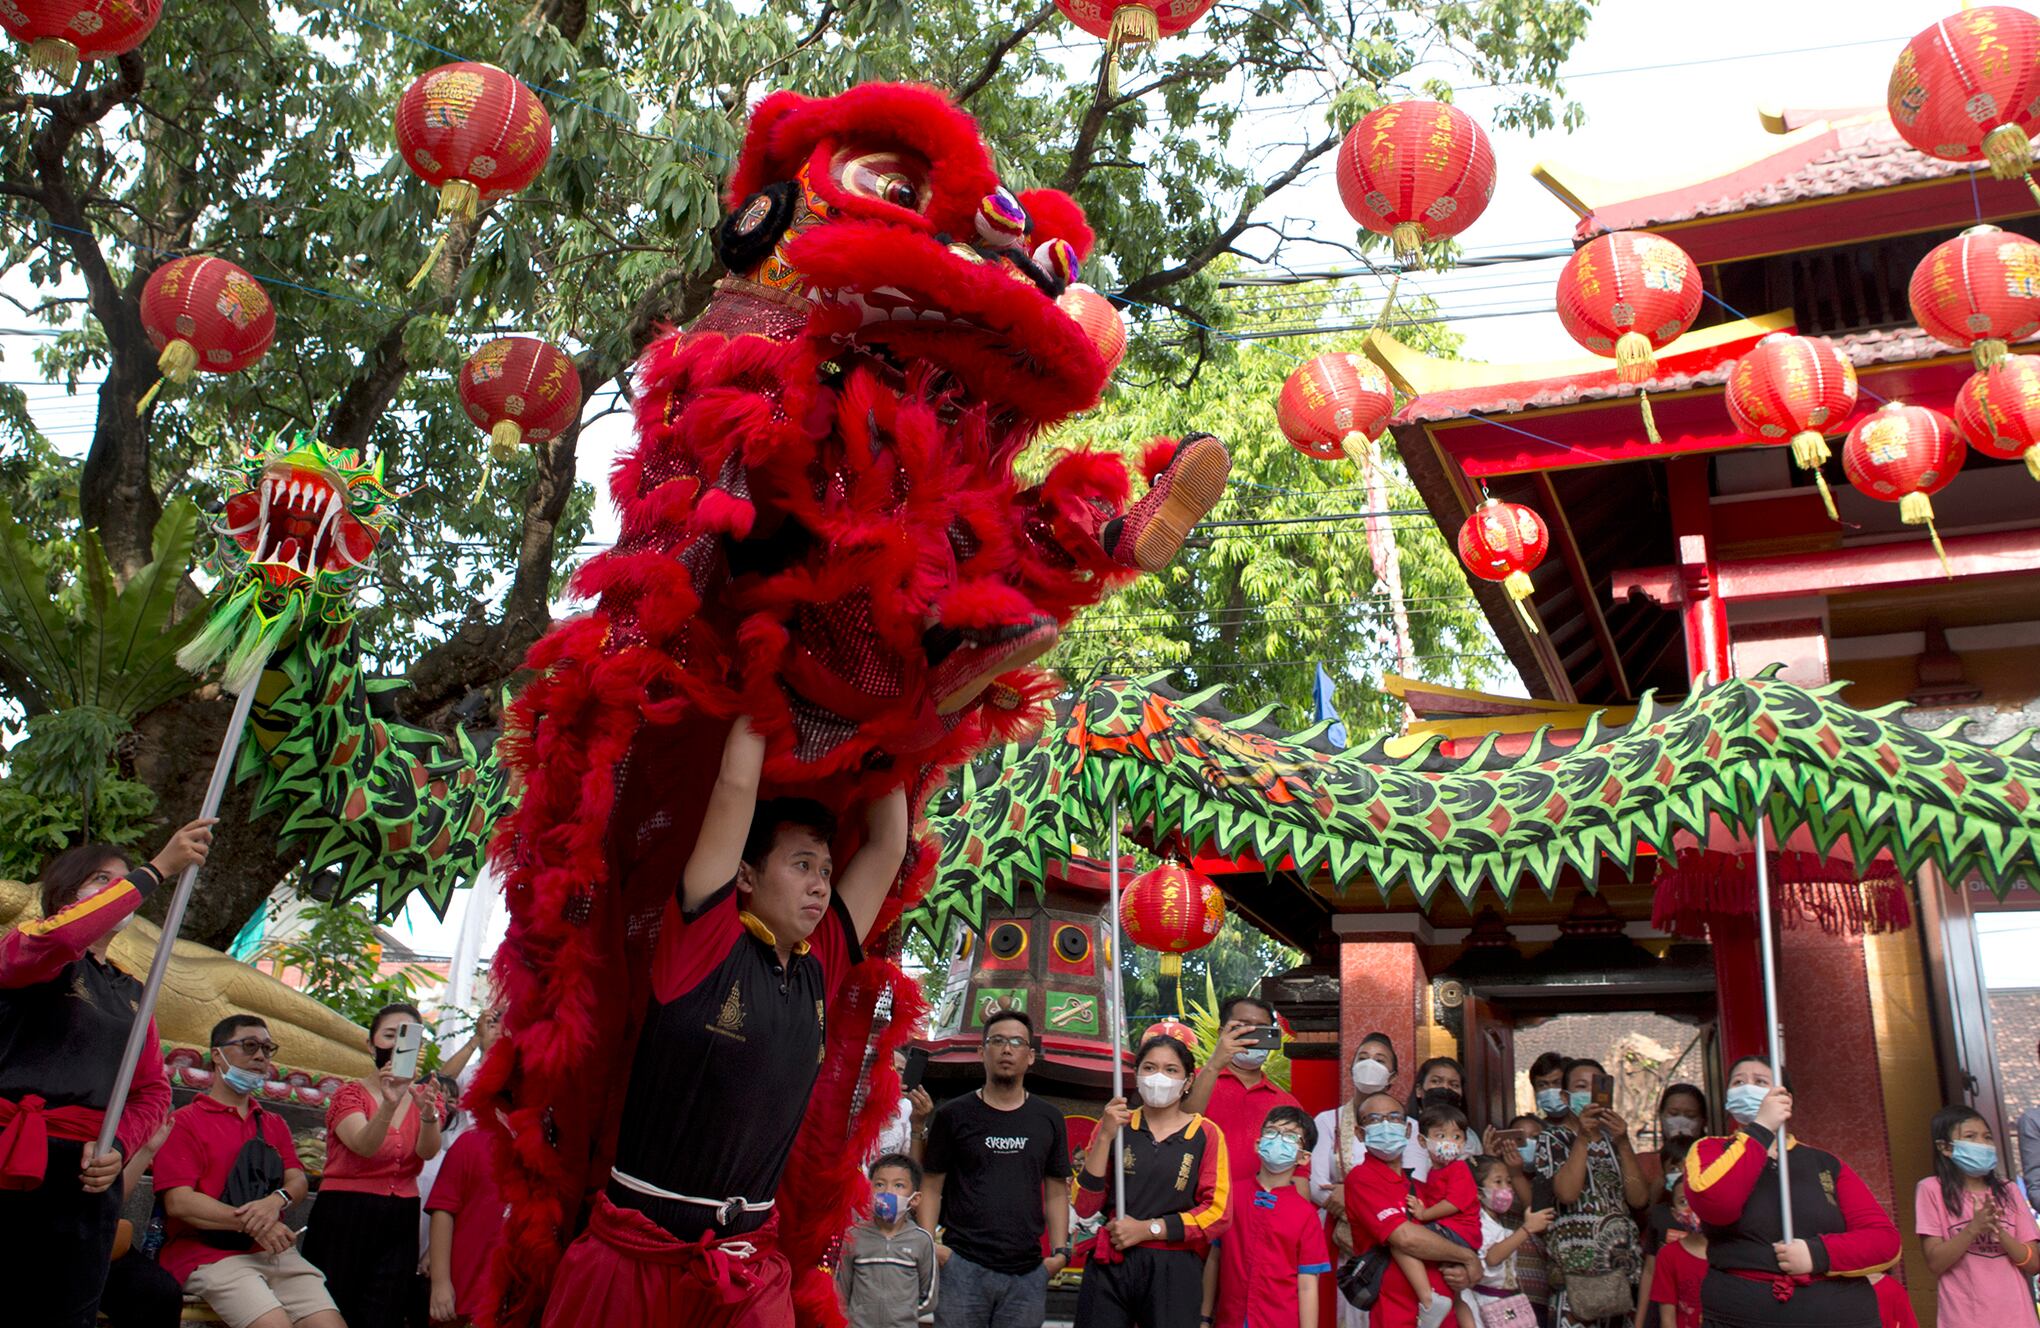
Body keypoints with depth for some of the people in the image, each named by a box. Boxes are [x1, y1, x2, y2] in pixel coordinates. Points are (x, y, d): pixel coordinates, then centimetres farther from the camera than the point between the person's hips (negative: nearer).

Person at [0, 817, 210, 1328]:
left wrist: (118, 1147, -5)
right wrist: (155, 870, -19)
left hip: (88, 1176, 5)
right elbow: (55, 940, -23)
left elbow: (153, 1090, 16)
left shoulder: (131, 993, 18)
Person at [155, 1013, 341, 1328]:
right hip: (213, 1255, -5)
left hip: (278, 1253, 5)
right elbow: (178, 1202, -8)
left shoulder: (275, 1125, 22)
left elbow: (298, 1180, 10)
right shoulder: (185, 1122, 2)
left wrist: (276, 1201, -14)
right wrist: (251, 1224, -15)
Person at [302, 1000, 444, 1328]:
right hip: (344, 1217, -3)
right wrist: (389, 1104, -41)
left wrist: (428, 1114, -33)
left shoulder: (424, 1096, 8)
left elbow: (427, 1151, -11)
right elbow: (364, 1146, -22)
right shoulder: (350, 1094, -2)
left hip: (400, 1223, 3)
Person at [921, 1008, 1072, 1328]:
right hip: (963, 1266, -2)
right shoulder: (953, 1115, 4)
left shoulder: (1049, 1119, 10)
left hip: (1028, 1273, 2)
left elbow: (1056, 1192, 13)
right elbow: (932, 1186, 4)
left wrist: (1060, 1251, 1)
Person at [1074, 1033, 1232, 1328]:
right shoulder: (1114, 1125, 5)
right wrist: (1105, 1137, -11)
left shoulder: (1205, 1134, 1)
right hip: (1109, 1268, 1)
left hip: (1174, 1272, -1)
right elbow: (1085, 1207, -2)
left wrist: (1148, 1228, -9)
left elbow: (1219, 1214, -5)